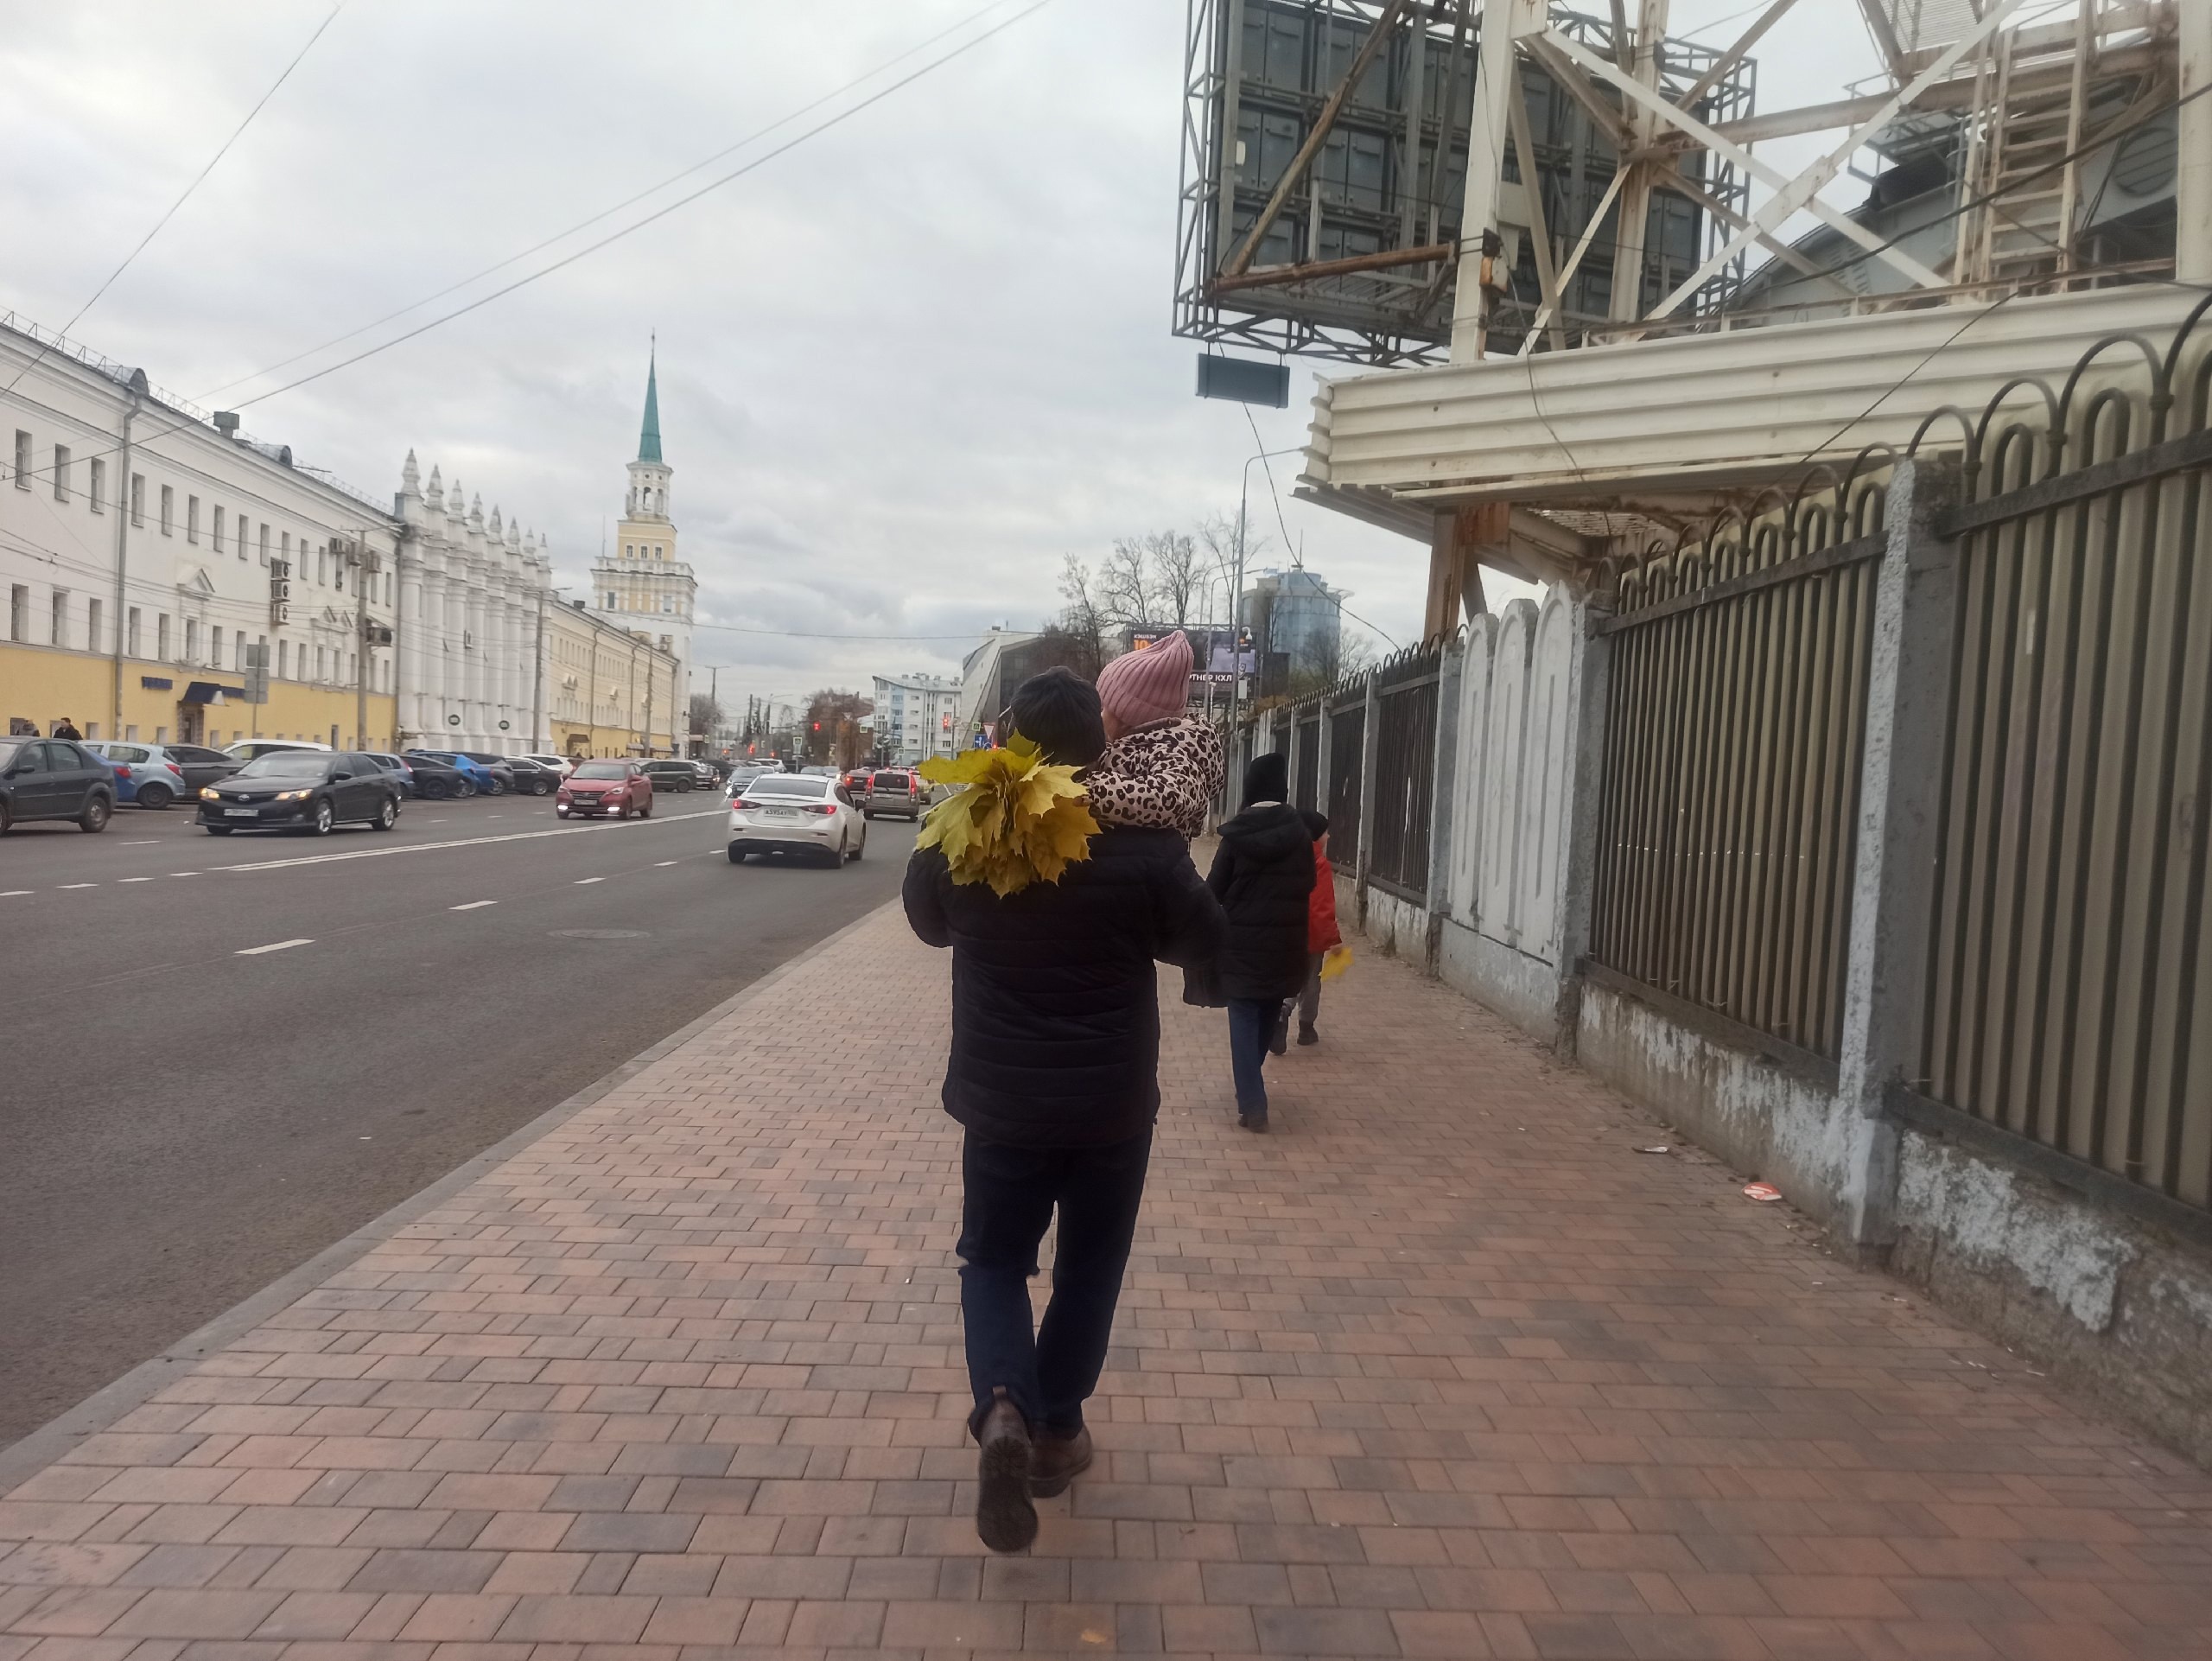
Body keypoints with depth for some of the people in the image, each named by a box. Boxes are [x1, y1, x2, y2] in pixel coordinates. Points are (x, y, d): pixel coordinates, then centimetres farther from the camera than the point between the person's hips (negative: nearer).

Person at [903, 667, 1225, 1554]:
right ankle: (1057, 1430, 29)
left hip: (1001, 1102, 1)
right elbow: (1204, 939, 0)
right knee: (1088, 1268, 19)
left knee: (994, 1259, 17)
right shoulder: (1144, 846, -14)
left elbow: (927, 917, 10)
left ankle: (1002, 1405, -7)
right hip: (1113, 1105, 0)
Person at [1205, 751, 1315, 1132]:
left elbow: (1215, 887, -5)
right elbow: (1308, 884, 6)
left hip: (1242, 941, -3)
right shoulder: (1300, 832, -3)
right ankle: (1251, 1091, 37)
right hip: (1285, 942, 3)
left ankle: (1252, 1104, -7)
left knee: (1244, 1019, 1)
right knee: (1268, 1015, 20)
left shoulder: (1237, 833, -9)